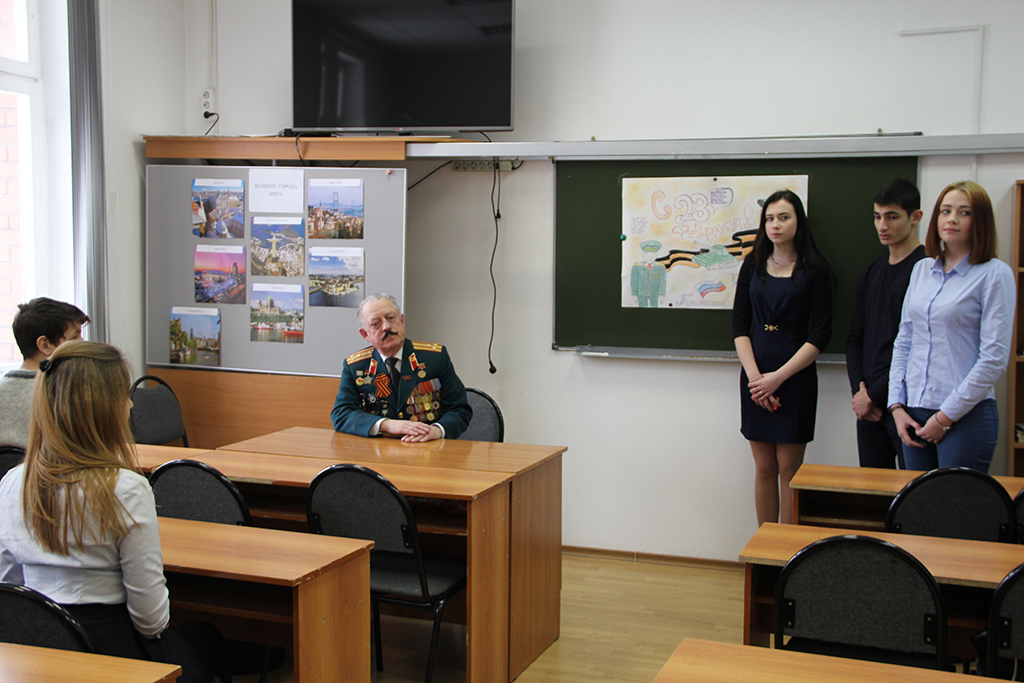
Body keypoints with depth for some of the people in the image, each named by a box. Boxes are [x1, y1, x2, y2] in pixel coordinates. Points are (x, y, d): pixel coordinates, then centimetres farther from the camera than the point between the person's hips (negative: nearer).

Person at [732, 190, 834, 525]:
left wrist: (777, 377, -13)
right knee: (764, 469, 7)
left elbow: (819, 334, -7)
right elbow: (739, 325, 5)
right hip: (755, 376, 3)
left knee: (789, 469, -1)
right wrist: (754, 375, -9)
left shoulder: (814, 271, -1)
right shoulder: (753, 266, 10)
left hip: (795, 376, -3)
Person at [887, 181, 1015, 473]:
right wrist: (897, 406, 3)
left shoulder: (995, 274, -6)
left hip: (966, 415, -5)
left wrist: (946, 416, -11)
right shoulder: (922, 269, 11)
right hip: (915, 413, 5)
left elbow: (994, 358, -11)